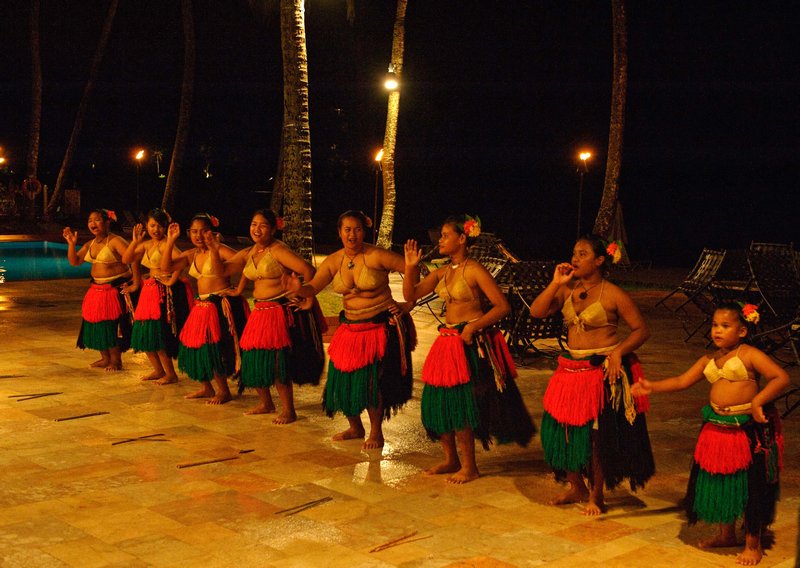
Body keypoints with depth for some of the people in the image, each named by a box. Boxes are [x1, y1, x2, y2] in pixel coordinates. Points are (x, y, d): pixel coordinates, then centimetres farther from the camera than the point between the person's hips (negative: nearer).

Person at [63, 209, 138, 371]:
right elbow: (74, 261, 8)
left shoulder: (115, 241, -16)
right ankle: (105, 358, 24)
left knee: (112, 325, -5)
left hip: (116, 289, -8)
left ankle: (116, 361, 8)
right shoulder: (90, 244, 10)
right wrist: (72, 243, -6)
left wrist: (135, 284, -25)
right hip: (97, 289, 8)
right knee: (97, 324, 10)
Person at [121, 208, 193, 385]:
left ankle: (171, 374, 6)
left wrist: (171, 281, -21)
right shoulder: (146, 245, 12)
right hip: (150, 292, 9)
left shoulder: (166, 244, -13)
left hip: (164, 293, -9)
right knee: (144, 334, 12)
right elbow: (126, 260, 9)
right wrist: (135, 241, -3)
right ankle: (158, 370, 26)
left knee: (158, 335, -6)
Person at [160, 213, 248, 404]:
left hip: (221, 305, -8)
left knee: (214, 349, -6)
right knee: (197, 347, 12)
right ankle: (207, 388, 29)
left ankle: (224, 391, 12)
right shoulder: (191, 255, 11)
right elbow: (166, 267, 3)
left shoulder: (219, 250, -11)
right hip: (202, 305, 8)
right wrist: (170, 241, -1)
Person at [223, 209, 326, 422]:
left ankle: (288, 410, 4)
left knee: (277, 362, -8)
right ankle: (265, 404, 28)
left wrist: (309, 302, -19)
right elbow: (223, 269, 16)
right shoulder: (248, 253, 10)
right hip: (259, 312, 8)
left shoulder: (278, 250, -13)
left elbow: (307, 270, -21)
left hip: (281, 311, -8)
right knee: (253, 359, 10)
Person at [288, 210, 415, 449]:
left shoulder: (376, 256, -14)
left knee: (374, 380, -3)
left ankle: (376, 432, 18)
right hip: (350, 327, 5)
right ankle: (355, 428, 32)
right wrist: (298, 289, -28)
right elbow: (312, 288, -6)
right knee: (344, 378, 8)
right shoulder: (333, 262, 0)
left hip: (380, 326, -5)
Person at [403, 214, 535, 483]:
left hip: (471, 344, -8)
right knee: (437, 401, 9)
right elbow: (410, 295, 10)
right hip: (447, 341, 8)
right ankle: (451, 460, 25)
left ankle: (469, 467, 10)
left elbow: (503, 306, -15)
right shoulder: (443, 272, 10)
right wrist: (410, 267, -3)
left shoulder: (474, 270, -11)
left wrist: (473, 327, -21)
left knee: (461, 405, -4)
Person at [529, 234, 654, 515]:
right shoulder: (567, 289, 5)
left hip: (603, 372, -6)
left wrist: (619, 352, -21)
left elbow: (641, 330, -6)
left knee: (598, 435, 1)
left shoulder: (613, 295, -9)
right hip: (571, 369, 6)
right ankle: (576, 488, 30)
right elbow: (536, 311, -3)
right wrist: (555, 283, -11)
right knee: (563, 429, 9)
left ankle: (596, 496, 18)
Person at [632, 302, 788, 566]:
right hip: (717, 428, 7)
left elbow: (781, 377, -16)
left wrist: (758, 400, -25)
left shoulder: (749, 355, -10)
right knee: (719, 482, 16)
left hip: (749, 430, -7)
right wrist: (652, 386, 1)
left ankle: (753, 543, 17)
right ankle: (726, 534, 36)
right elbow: (681, 381, 12)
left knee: (750, 487, 2)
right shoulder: (708, 361, 9)